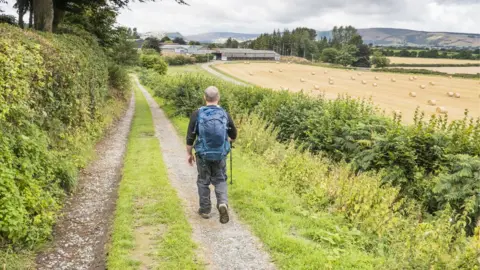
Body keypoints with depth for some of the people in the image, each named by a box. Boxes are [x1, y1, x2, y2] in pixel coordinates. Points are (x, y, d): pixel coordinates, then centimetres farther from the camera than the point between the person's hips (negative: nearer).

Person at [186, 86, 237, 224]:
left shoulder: (197, 114, -9)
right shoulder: (225, 114, -3)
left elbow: (190, 137, -7)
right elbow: (233, 136, 9)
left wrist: (189, 153, 7)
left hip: (203, 155, -1)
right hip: (220, 155, 1)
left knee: (203, 181, 15)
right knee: (220, 181, 15)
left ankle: (205, 210, 23)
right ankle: (223, 203, -7)